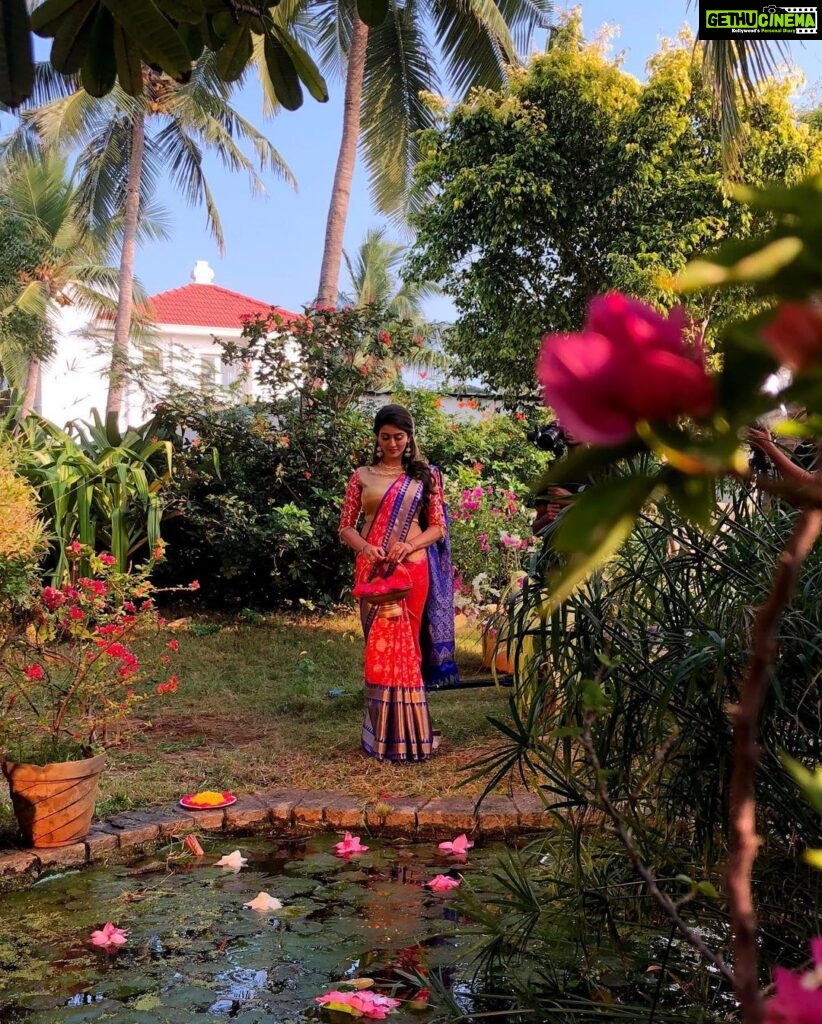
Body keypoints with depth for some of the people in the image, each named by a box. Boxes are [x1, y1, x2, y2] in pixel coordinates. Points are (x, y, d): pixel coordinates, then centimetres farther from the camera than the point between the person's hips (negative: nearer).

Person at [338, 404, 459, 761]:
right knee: (378, 646, 1)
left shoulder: (425, 475, 8)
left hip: (412, 568, -1)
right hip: (372, 569, 1)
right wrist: (365, 546, -14)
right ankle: (383, 732, 11)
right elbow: (345, 527, 7)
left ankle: (403, 733, 12)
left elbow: (438, 528, 5)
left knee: (404, 645, 0)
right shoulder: (362, 476, 9)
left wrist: (409, 545, -13)